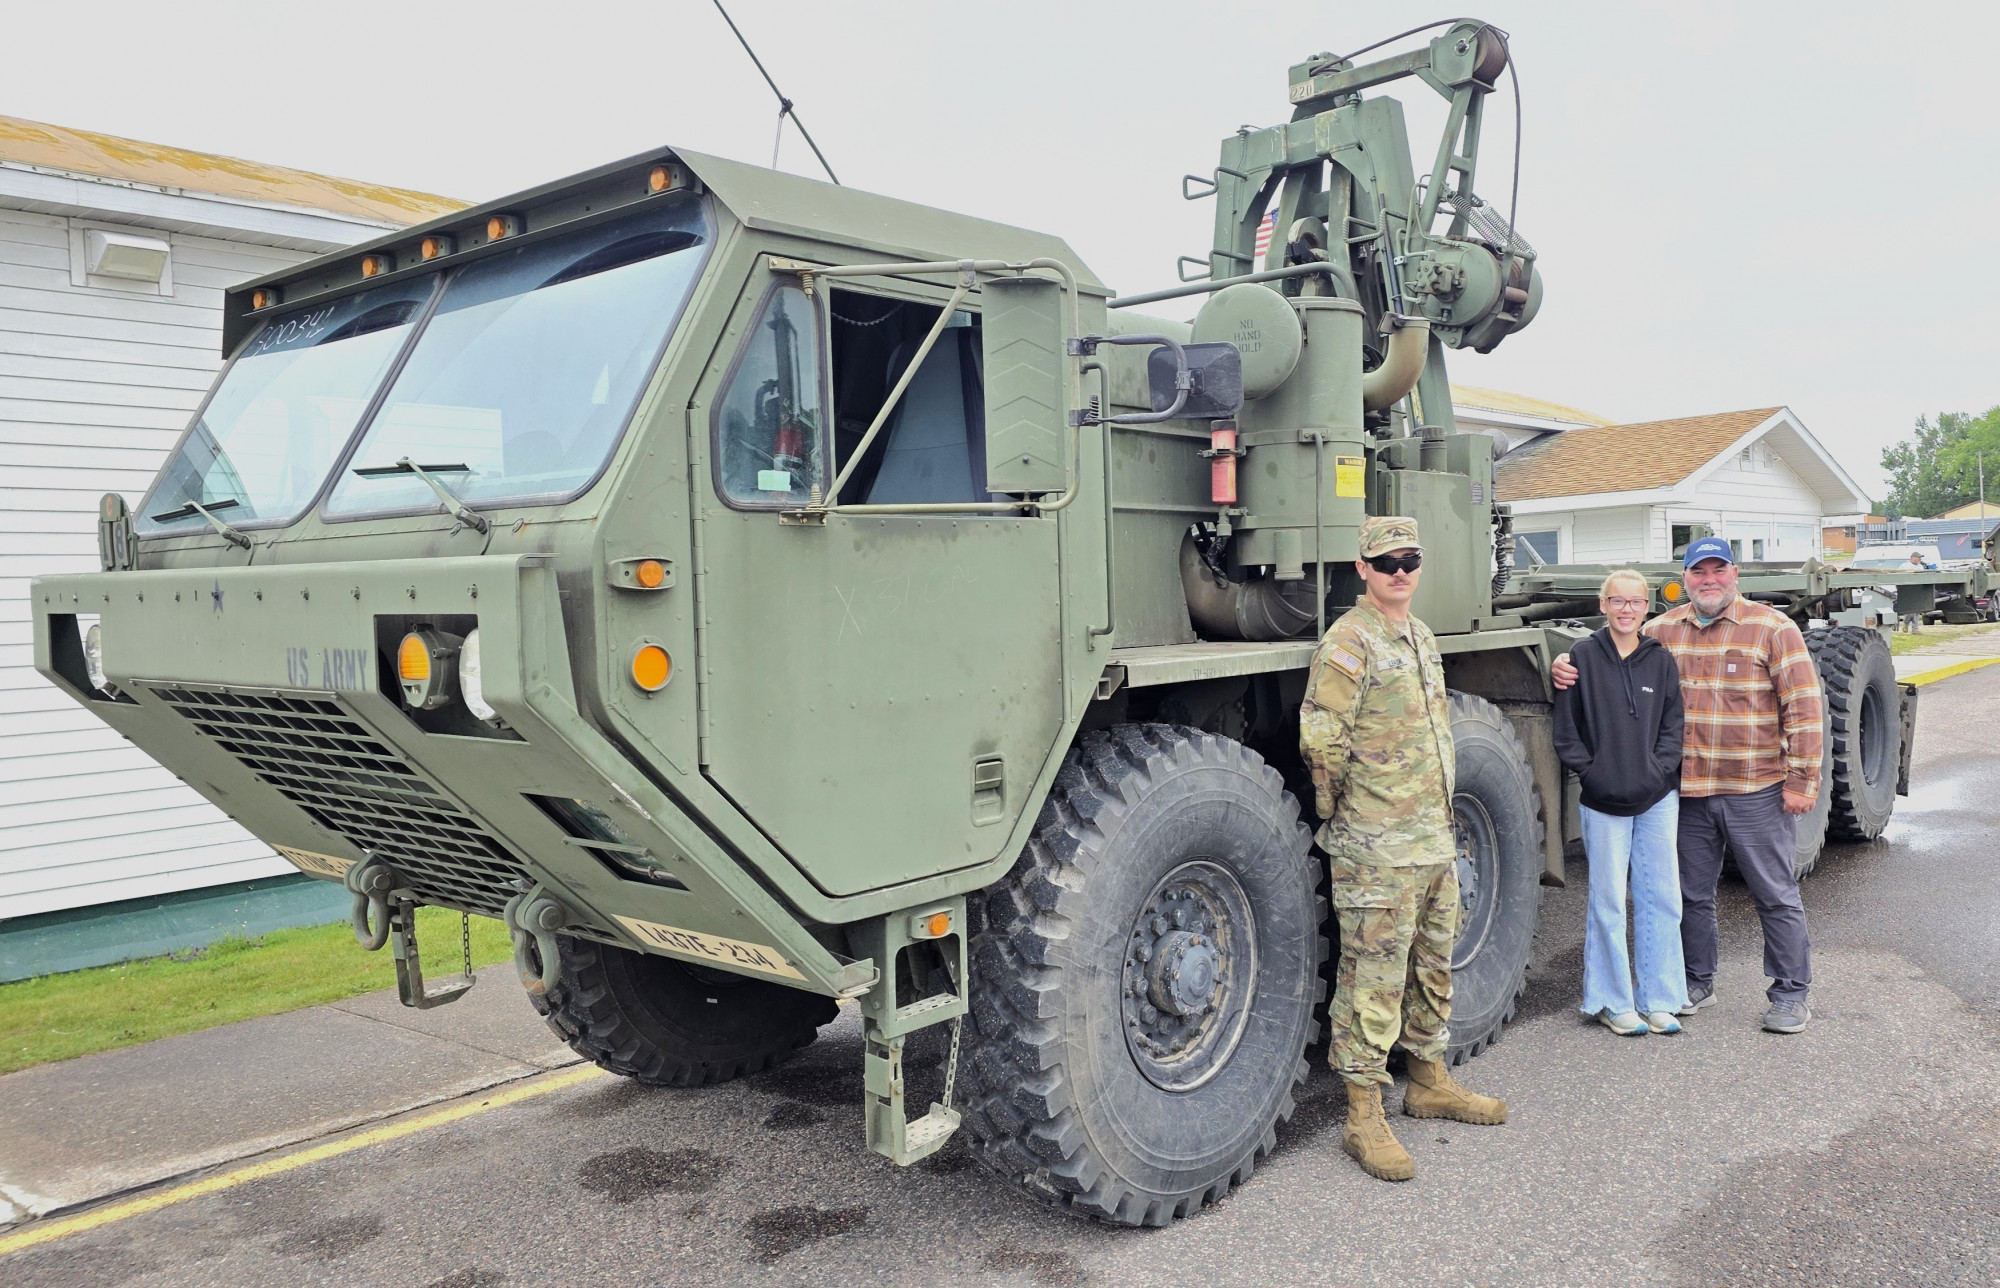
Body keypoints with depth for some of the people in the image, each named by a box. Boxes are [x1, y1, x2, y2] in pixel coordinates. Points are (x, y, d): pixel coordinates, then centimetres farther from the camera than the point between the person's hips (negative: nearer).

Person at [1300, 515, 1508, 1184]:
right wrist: (1343, 816, -6)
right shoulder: (1347, 643, -14)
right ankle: (1363, 1116, 5)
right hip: (1378, 849, -9)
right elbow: (1321, 741, -18)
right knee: (1373, 977, -4)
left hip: (1436, 835, 9)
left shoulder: (1423, 637, 14)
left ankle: (1429, 1082, 35)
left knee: (1433, 965, 19)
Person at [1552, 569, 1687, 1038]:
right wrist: (1589, 772, -8)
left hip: (1658, 798, 3)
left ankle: (1657, 1000, 19)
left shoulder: (1661, 660, 7)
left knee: (1661, 898, 7)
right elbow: (1566, 730, -1)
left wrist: (1660, 769, -4)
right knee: (1608, 902, 2)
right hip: (1603, 802, -3)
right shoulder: (1583, 656, -1)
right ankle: (1612, 1003, 14)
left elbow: (1672, 726, 9)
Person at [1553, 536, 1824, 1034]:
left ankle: (1790, 993, 19)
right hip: (1687, 791, 4)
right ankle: (1696, 983, 31)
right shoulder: (1663, 630, 6)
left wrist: (1801, 781, -10)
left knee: (1775, 895, 5)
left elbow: (1805, 707, -6)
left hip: (1756, 792, -4)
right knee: (1692, 893, 14)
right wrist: (1570, 669, -4)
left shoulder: (1772, 628, -4)